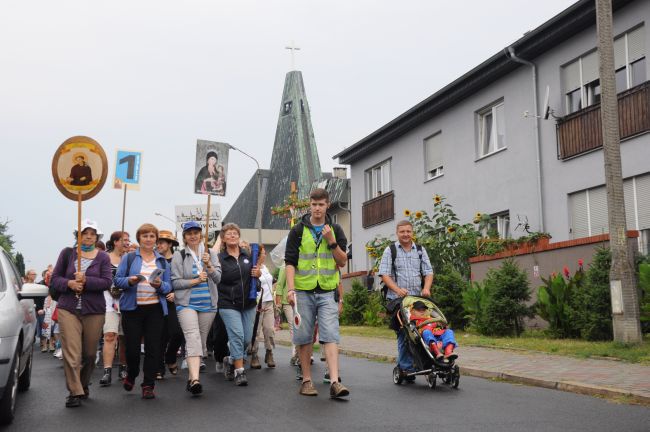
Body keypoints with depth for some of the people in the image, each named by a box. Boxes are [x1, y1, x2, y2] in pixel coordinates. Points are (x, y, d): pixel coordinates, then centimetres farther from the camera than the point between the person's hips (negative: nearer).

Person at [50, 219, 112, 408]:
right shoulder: (67, 253, 6)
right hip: (68, 309, -1)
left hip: (94, 311, 1)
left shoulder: (103, 257, 4)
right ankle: (75, 392, -5)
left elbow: (106, 282, -6)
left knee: (89, 353, 9)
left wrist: (86, 281, -20)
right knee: (71, 353, -10)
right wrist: (69, 283, -14)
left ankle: (83, 385, 30)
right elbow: (55, 278, 6)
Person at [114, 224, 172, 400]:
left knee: (153, 347, -1)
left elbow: (169, 286, 7)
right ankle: (131, 375, 31)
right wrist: (130, 281, -18)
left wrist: (160, 285, -14)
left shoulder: (162, 261, 12)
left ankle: (148, 385, 8)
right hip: (132, 308, -1)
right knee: (132, 346, 1)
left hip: (155, 308, 2)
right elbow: (117, 280, 1)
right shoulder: (128, 258, 6)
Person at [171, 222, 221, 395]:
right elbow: (175, 282, -3)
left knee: (202, 340, 8)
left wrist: (209, 265, -14)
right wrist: (196, 280, -12)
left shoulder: (210, 254, 10)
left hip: (208, 304, 4)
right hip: (187, 304, -4)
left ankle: (191, 377, 20)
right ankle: (195, 379, -30)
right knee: (193, 338, -20)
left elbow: (218, 278, 3)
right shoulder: (179, 256, 2)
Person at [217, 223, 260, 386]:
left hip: (248, 304, 4)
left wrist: (258, 274, -2)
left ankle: (231, 360, 32)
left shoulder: (248, 255, 7)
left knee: (247, 338, 6)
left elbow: (256, 272, 20)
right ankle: (239, 371, -6)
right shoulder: (219, 259, -3)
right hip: (228, 304, -4)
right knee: (237, 335, -14)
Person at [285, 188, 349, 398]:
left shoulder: (335, 230, 8)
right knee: (304, 337, 5)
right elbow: (290, 261, 0)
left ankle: (334, 382, -14)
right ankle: (307, 380, 16)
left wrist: (331, 242, -10)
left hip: (327, 292, 0)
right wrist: (290, 288, -12)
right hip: (303, 291, 0)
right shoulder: (298, 230, 3)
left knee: (330, 335, -10)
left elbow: (343, 261, 5)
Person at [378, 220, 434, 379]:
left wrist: (426, 288, -6)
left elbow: (428, 272, 13)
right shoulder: (390, 250, 6)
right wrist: (397, 289, -16)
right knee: (403, 334, -6)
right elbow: (384, 274, -2)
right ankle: (406, 368, -1)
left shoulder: (420, 250, 16)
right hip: (397, 299, -3)